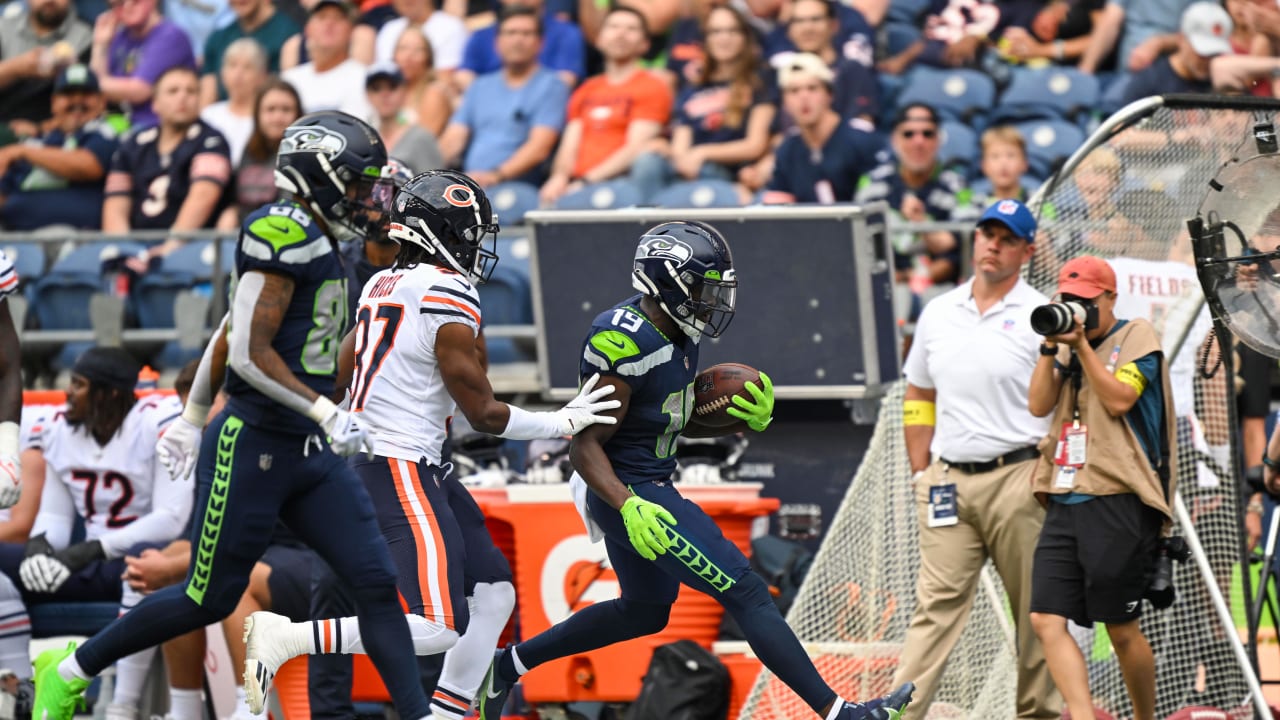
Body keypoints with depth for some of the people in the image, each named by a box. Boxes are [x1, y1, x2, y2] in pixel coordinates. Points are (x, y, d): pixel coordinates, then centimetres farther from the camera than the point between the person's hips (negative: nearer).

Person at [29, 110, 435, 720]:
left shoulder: (315, 245, 13)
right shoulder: (283, 234, -16)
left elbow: (228, 333, 22)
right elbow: (249, 354, -21)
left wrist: (192, 418, 29)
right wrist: (327, 414, -23)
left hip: (310, 454, 9)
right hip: (252, 447, -9)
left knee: (378, 583, -2)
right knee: (210, 599, 2)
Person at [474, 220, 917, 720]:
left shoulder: (677, 333, 4)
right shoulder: (627, 345, -25)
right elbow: (586, 446, -23)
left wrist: (745, 420, -1)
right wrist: (631, 508, -36)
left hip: (652, 486, 11)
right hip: (628, 492, -11)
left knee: (644, 611, 27)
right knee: (746, 594, -10)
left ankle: (510, 664, 35)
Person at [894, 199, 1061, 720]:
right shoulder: (938, 314, 13)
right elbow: (919, 398, 21)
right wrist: (921, 473, 13)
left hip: (1018, 480, -3)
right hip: (949, 481, 3)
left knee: (1035, 609, 2)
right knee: (936, 604, -5)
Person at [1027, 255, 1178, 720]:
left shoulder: (1135, 336, 1)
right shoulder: (1068, 346, 19)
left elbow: (1119, 399, -12)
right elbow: (1039, 405, 8)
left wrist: (1082, 345, -11)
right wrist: (1051, 347, -1)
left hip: (1118, 502, -6)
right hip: (1064, 503, 6)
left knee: (1122, 629, -1)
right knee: (1046, 620, -9)